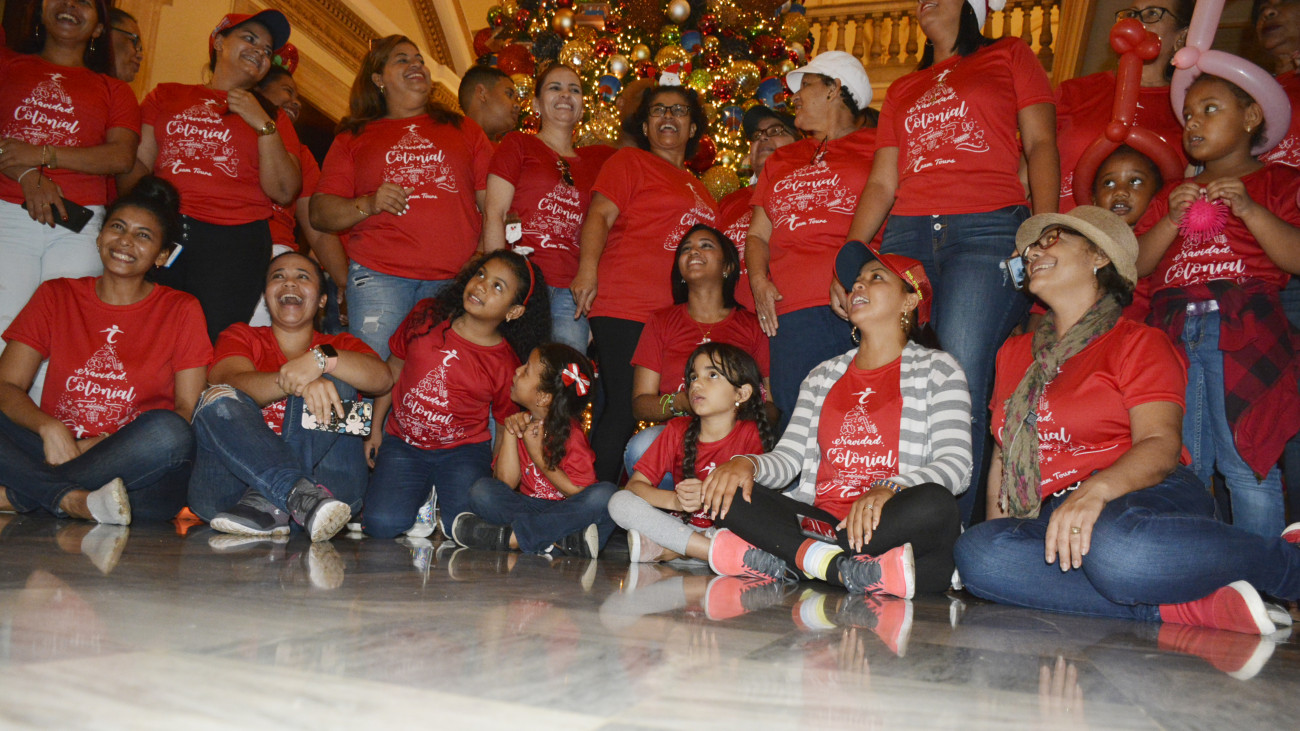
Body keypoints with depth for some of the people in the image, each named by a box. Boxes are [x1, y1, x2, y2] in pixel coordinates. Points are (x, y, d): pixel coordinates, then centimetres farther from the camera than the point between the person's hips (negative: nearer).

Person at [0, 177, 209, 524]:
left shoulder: (181, 311, 7)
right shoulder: (56, 296, 13)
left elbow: (189, 411, -1)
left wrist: (105, 445, -15)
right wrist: (48, 427, -18)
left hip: (138, 473, -1)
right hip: (55, 454, 2)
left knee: (168, 432, -34)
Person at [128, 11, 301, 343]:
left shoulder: (271, 117, 19)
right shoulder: (166, 95, 22)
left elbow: (284, 193, 6)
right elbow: (137, 161, 12)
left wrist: (263, 125, 0)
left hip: (235, 241, -1)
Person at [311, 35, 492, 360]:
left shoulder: (463, 129, 21)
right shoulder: (354, 137, 19)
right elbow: (319, 213, 12)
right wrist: (368, 205, -7)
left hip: (456, 277, 1)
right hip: (378, 276, 0)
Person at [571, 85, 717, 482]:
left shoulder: (700, 192, 26)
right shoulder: (630, 162, 6)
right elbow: (600, 215, -6)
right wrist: (587, 270, -21)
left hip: (675, 316, 7)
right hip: (625, 309, -7)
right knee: (624, 409, -11)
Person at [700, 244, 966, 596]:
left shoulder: (937, 368, 7)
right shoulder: (823, 376, 19)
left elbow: (955, 464, -7)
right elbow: (787, 458, 10)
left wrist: (887, 490, -27)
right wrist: (748, 463, -15)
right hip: (820, 521, 3)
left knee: (934, 503, -36)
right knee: (728, 496, -17)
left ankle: (779, 559, -29)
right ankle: (848, 570, -32)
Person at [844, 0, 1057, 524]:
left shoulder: (1010, 56, 19)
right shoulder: (902, 90, 28)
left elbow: (1041, 144, 7)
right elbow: (881, 183, 20)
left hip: (988, 230, -4)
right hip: (906, 238, 4)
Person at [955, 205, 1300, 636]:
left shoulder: (1138, 342, 7)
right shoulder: (1014, 353, 23)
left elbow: (1161, 445, -8)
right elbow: (1004, 456, 24)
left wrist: (1096, 489, -28)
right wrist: (997, 529, 9)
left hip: (1148, 499, -4)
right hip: (1050, 520, 4)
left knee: (1119, 547, -41)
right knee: (976, 552, -31)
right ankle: (1193, 610, -29)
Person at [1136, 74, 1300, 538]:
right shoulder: (1174, 193, 25)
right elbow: (1138, 264, 13)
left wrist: (1249, 209, -10)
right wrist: (1172, 220, -2)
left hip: (1242, 332, -4)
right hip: (1173, 334, 4)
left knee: (1247, 464, -10)